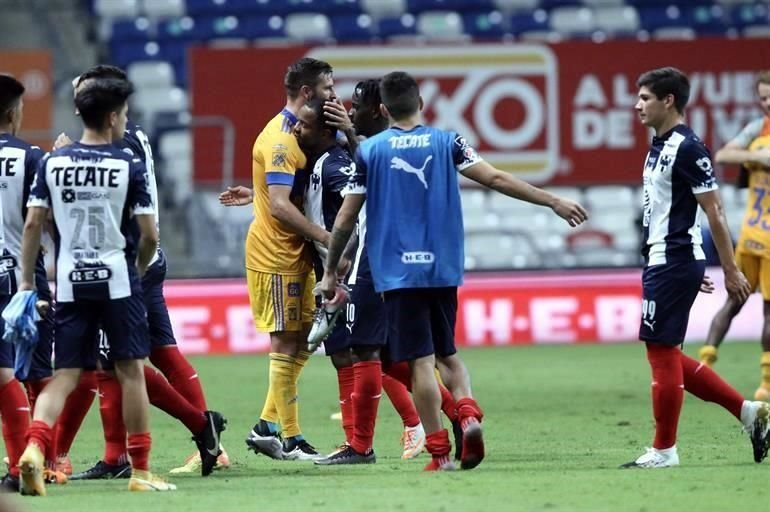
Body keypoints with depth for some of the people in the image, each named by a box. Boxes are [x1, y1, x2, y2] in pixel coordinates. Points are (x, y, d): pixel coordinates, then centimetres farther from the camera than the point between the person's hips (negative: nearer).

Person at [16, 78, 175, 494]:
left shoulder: (52, 163, 3)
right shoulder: (129, 167, -6)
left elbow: (32, 225, 2)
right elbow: (149, 235, -5)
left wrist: (27, 281, 9)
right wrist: (139, 268, 15)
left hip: (70, 283, 3)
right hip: (116, 279, -3)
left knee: (64, 376, 5)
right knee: (131, 370, 6)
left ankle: (34, 446, -20)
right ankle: (140, 470, 9)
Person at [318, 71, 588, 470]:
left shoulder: (369, 151, 0)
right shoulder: (446, 143, 3)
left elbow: (345, 220, 1)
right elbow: (496, 179, -4)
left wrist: (330, 272, 12)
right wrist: (553, 202, 0)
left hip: (397, 271, -2)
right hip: (443, 269, 2)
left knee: (421, 361, -1)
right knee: (446, 353, 17)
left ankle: (439, 452, -4)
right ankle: (468, 412, -9)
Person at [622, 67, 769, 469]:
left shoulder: (686, 148, -15)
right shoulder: (660, 146, 15)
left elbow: (714, 212, -15)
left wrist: (730, 270, -15)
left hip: (673, 264, -10)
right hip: (661, 261, 10)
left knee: (661, 349, -4)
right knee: (666, 355, 11)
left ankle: (663, 449, 4)